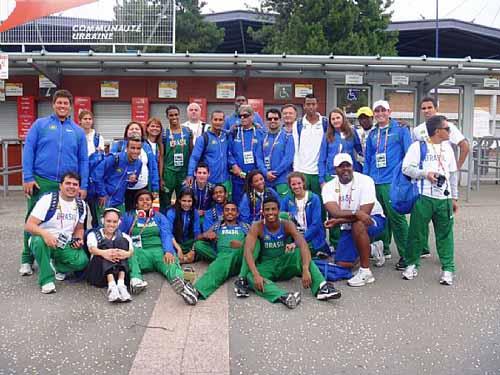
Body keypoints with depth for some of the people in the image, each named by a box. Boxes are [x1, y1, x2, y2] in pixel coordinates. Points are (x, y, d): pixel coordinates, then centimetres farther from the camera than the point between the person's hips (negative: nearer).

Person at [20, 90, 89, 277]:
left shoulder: (78, 131, 10)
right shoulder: (40, 124, 4)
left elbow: (83, 160, 8)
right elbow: (28, 150, -1)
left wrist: (83, 186, 1)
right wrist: (28, 177, -9)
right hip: (41, 182, -1)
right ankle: (27, 260, 17)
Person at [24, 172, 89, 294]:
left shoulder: (81, 205, 2)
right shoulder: (47, 200, -14)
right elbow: (28, 225, -20)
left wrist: (78, 239, -7)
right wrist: (45, 234, -40)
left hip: (65, 246, 3)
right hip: (44, 240, -3)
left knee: (82, 261, -25)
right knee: (40, 241, -39)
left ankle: (54, 266, 5)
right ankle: (47, 279, -24)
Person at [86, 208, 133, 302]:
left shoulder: (123, 236, 16)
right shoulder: (93, 234, 12)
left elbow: (131, 250, -5)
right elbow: (91, 248, -10)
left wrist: (127, 254, -31)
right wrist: (103, 253, -34)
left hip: (118, 272, 1)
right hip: (97, 273, -1)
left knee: (121, 241, -16)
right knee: (106, 244, -22)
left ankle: (121, 284, -31)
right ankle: (112, 286, -41)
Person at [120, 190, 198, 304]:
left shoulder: (159, 217, 22)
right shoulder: (129, 217, 21)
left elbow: (166, 236, 7)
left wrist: (168, 251, -13)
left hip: (159, 250, -1)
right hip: (140, 252, 1)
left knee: (170, 262, -35)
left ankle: (179, 281, -66)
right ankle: (135, 279, -56)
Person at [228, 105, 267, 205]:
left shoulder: (259, 134, 3)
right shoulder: (234, 133, 6)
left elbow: (260, 156, -3)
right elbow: (229, 153, 3)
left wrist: (264, 172, -14)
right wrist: (234, 165, -11)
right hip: (238, 178, 1)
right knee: (238, 204, 7)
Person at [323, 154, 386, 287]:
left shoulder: (365, 180, -19)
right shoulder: (329, 186, -10)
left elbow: (365, 212, -25)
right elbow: (335, 212, -26)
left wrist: (338, 221, -30)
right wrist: (356, 213, -43)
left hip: (374, 219, -4)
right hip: (348, 228, 4)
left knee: (357, 225, -38)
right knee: (342, 264, -2)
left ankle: (365, 271, -25)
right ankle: (372, 249, 26)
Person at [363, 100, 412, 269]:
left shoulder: (400, 129, 1)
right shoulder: (372, 133, 16)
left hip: (392, 182, -6)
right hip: (374, 182, 6)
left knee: (396, 217, -9)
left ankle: (405, 255, -1)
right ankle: (383, 248, 28)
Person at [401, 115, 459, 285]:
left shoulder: (447, 148, 13)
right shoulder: (418, 146, -2)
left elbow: (453, 174, 17)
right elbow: (406, 168, -5)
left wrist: (454, 197, 15)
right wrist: (425, 173, -17)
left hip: (444, 198, 4)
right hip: (423, 197, -4)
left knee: (445, 234, 5)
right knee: (417, 232, 3)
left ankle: (448, 268, 14)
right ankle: (412, 264, 18)